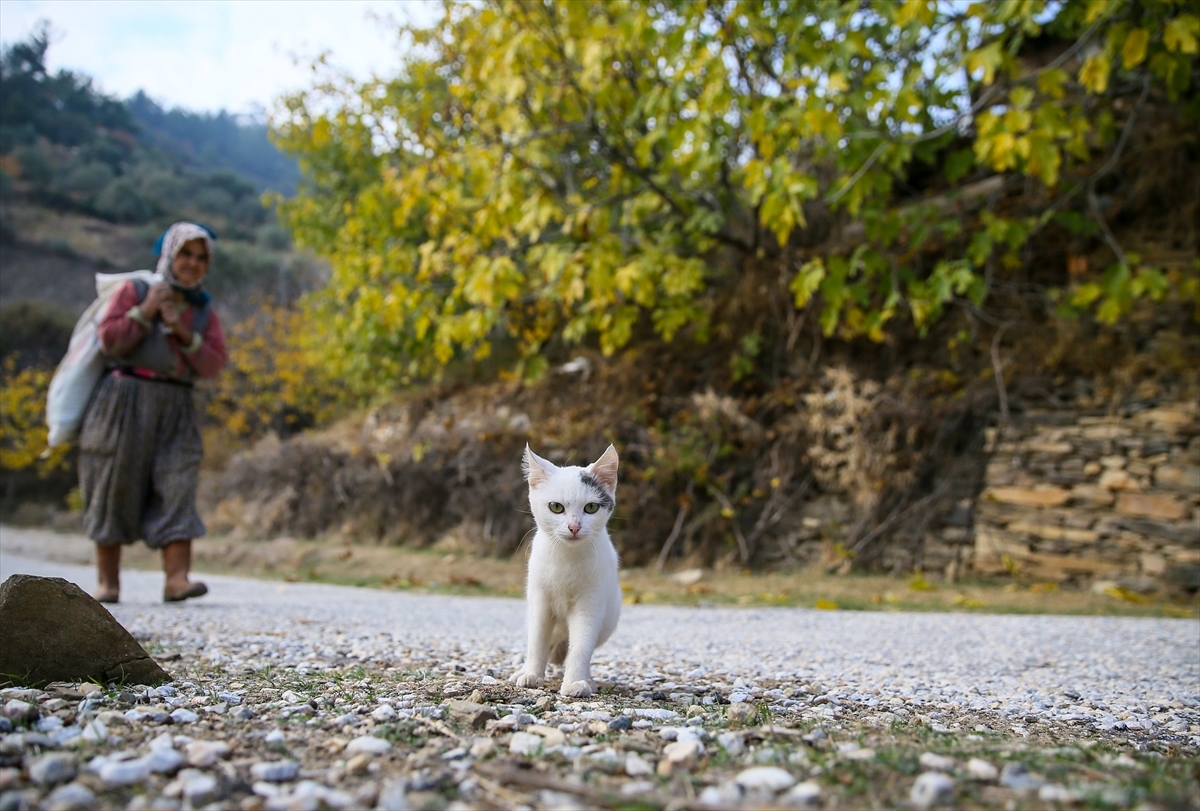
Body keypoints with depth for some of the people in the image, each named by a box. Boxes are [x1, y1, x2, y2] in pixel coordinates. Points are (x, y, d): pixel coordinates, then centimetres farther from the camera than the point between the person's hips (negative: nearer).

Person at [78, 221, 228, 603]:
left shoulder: (204, 311, 13)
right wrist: (145, 311, -11)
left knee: (176, 488, -10)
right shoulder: (134, 291, 4)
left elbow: (214, 364, 3)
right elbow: (110, 341, -5)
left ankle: (176, 577, -16)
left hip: (175, 410, 3)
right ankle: (107, 581, 10)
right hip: (125, 403, -2)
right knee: (115, 488, 1)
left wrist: (183, 333, -9)